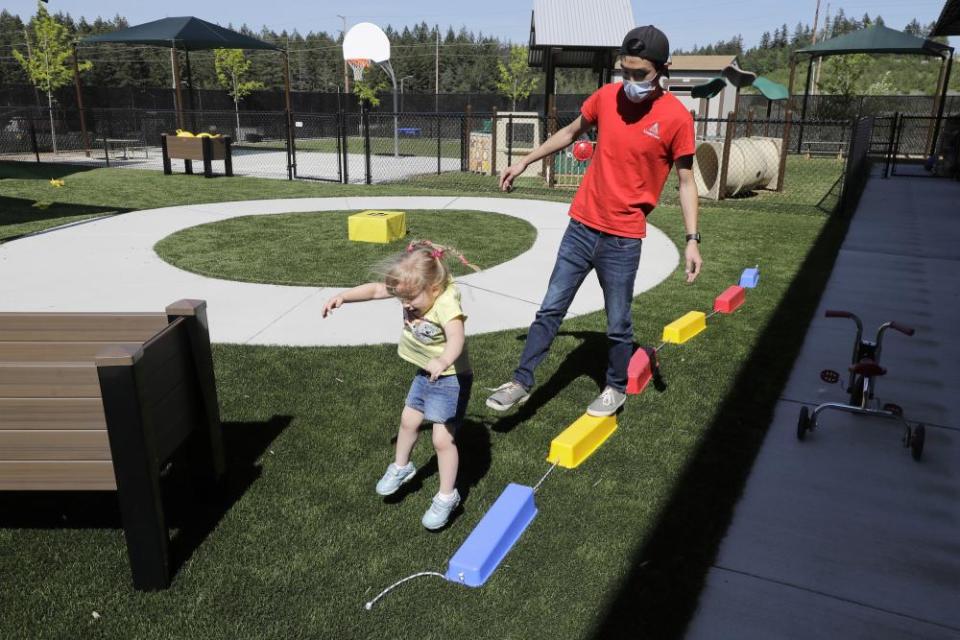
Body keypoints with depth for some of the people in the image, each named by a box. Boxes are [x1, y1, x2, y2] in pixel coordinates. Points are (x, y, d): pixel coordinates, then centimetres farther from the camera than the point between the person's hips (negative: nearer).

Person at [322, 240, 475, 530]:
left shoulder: (447, 303, -35)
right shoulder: (413, 289, -12)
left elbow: (456, 337, -53)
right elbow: (375, 290, 0)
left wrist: (444, 360, -72)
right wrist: (343, 297, -9)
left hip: (450, 378, -8)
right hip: (424, 374, 8)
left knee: (442, 438, -5)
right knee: (408, 421, 22)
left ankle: (447, 496, 14)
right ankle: (400, 467, 47)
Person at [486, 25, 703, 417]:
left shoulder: (676, 117, -10)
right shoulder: (606, 97, 1)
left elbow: (686, 182, -4)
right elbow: (571, 133, 18)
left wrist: (692, 240, -10)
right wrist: (525, 161, 21)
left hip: (623, 238, -4)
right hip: (581, 226, 4)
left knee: (618, 324, 7)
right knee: (550, 309, 7)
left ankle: (617, 389, 30)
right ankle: (521, 383, 17)